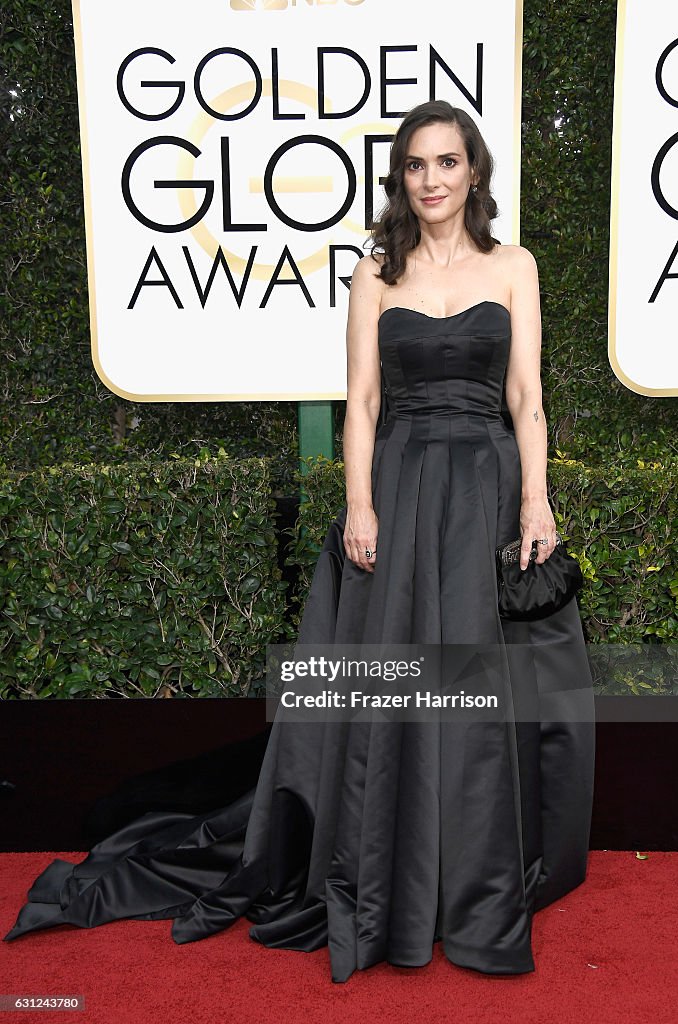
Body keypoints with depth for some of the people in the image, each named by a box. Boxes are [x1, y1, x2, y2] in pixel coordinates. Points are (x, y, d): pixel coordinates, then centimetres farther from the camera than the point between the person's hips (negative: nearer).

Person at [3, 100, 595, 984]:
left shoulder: (512, 267, 9)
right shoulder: (376, 274, 8)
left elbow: (526, 395, 3)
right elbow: (362, 399, 2)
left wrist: (536, 502, -8)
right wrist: (359, 504, -10)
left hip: (488, 483, 1)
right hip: (399, 483, 0)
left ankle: (481, 889, 22)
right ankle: (389, 894, 16)